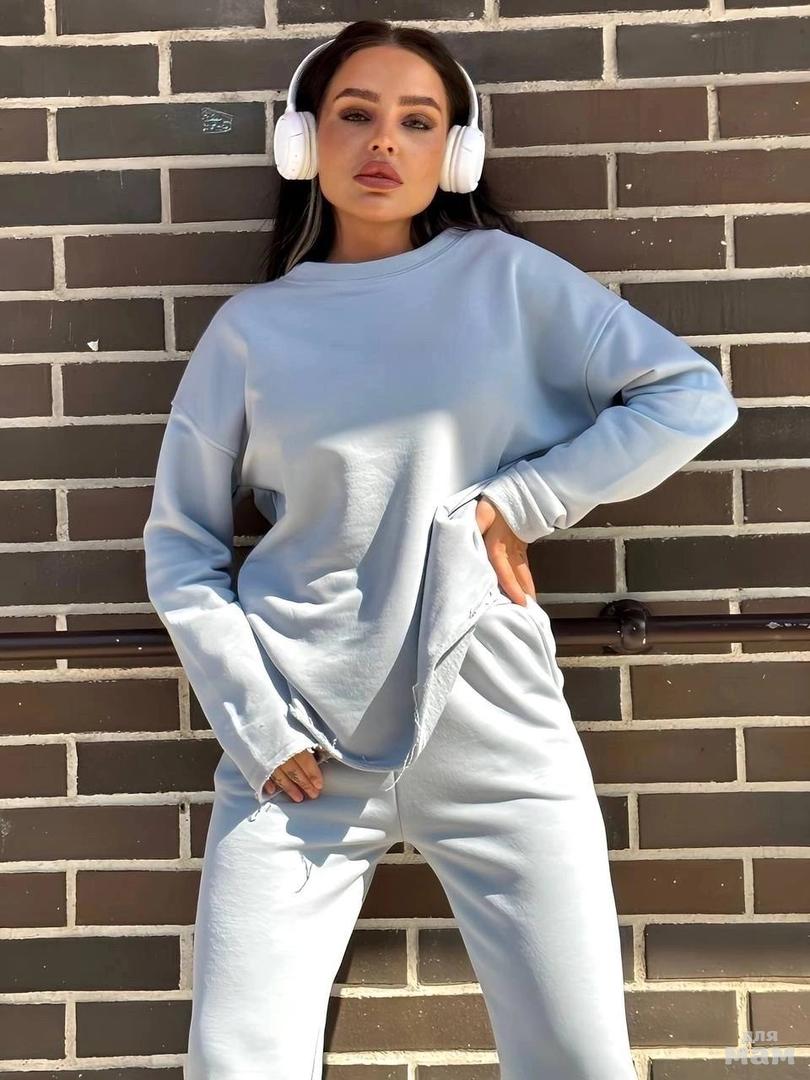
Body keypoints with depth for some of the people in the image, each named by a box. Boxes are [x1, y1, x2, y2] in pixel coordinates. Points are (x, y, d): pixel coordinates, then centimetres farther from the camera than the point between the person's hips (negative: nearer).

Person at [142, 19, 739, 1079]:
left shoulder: (504, 275, 4)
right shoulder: (251, 326, 5)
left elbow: (693, 396, 0)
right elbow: (180, 545, 6)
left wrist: (516, 503, -7)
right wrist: (254, 723, -5)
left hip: (494, 732, 0)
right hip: (302, 748, 1)